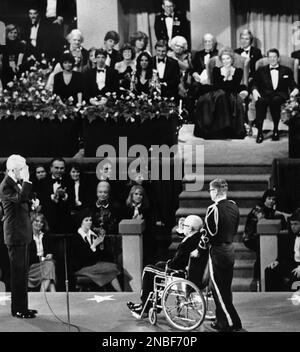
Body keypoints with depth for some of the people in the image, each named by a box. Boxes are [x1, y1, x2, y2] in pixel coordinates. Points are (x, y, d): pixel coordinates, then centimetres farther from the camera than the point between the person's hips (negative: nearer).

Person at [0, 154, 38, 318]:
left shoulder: (17, 183, 14)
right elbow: (20, 198, -32)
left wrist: (33, 205, 10)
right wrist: (26, 180, -27)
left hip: (23, 234, 10)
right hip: (15, 234, -10)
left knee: (22, 272, 14)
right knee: (18, 273, -4)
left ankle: (22, 306, 21)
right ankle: (17, 309, 2)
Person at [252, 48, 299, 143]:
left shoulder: (286, 71, 20)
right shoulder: (261, 70, 22)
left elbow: (293, 85, 12)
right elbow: (255, 84, 12)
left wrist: (295, 90, -12)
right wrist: (255, 91, -11)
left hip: (280, 96, -1)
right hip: (265, 95, 1)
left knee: (275, 100, -38)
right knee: (260, 102, -36)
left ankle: (275, 130, -30)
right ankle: (259, 131, -37)